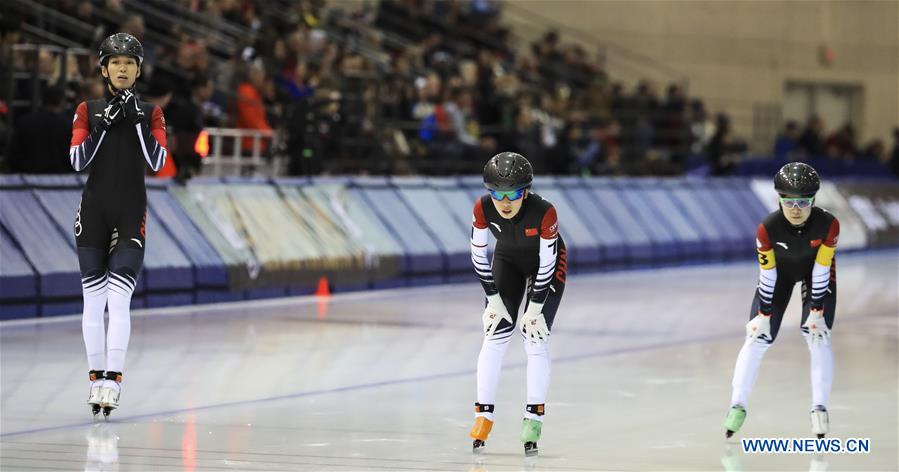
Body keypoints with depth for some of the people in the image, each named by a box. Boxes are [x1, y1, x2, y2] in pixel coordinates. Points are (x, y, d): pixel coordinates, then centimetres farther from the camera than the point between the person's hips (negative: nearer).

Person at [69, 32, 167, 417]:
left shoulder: (150, 113, 5)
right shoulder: (88, 110, 6)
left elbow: (157, 161, -7)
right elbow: (77, 161, -4)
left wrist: (138, 120, -14)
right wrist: (103, 125, -13)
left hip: (131, 213, -1)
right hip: (93, 211, 1)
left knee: (119, 298, -12)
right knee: (93, 298, 2)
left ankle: (113, 380, -16)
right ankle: (96, 376, 10)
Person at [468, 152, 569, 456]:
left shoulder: (543, 212, -37)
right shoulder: (483, 208, -29)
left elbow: (547, 263, -27)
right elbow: (479, 254, -15)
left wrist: (534, 309, -21)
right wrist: (493, 298, -13)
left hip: (547, 263, -3)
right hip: (508, 259, 3)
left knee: (535, 337, -10)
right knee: (495, 334, -6)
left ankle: (533, 418, -1)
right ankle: (483, 414, 3)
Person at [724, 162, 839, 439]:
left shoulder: (828, 225, -34)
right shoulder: (768, 228, -33)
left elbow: (821, 271, -26)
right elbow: (768, 274, -21)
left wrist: (816, 311, -24)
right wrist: (764, 313, -17)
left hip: (817, 272, -1)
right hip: (779, 271, 1)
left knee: (818, 336, -15)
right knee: (757, 336, -7)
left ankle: (820, 408, -5)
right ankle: (738, 406, 1)